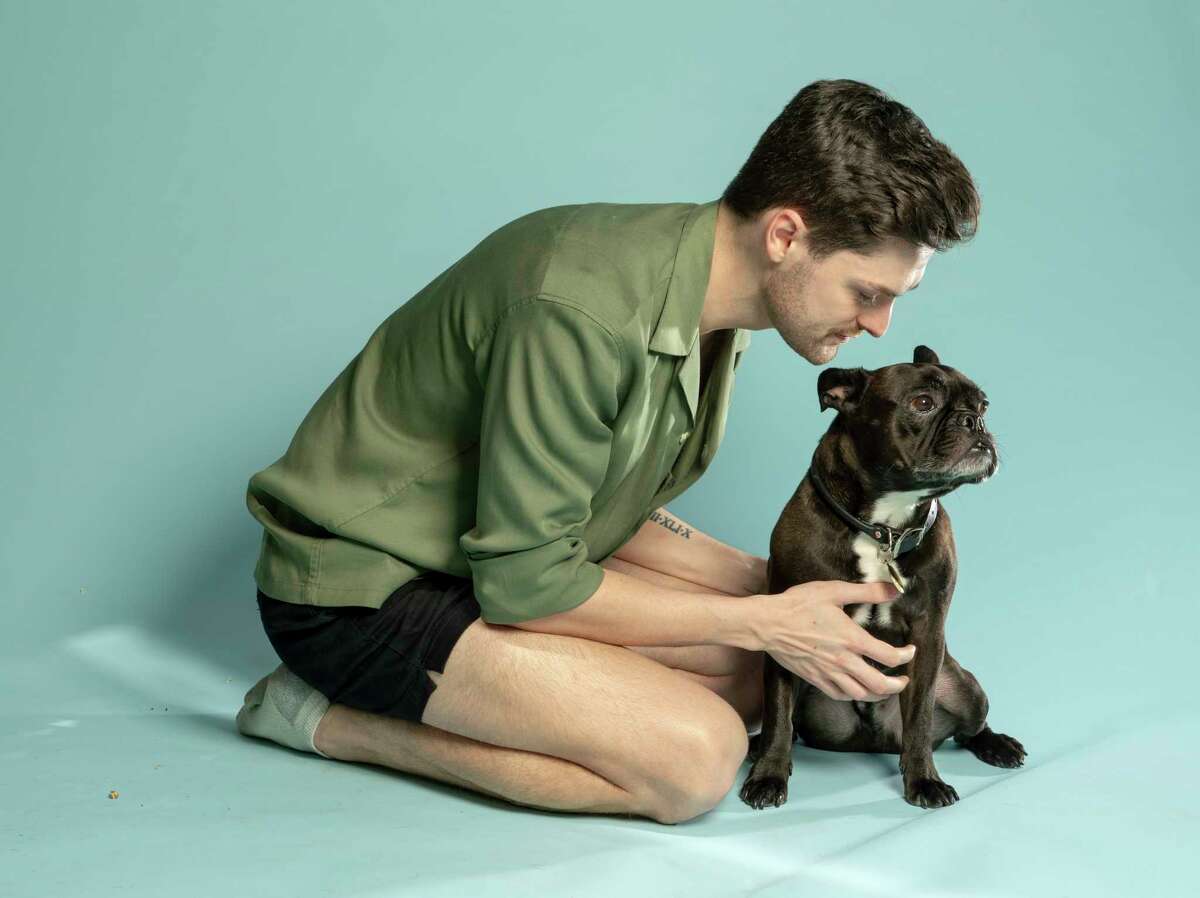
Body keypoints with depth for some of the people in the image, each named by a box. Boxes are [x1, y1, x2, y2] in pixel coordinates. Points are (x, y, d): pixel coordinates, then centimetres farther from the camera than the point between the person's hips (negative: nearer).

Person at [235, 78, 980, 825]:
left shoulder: (711, 304, -2)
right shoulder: (585, 308, -31)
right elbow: (523, 581, -25)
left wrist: (773, 585, -4)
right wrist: (762, 622, -18)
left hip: (507, 554, 9)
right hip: (363, 585, -9)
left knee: (767, 671, 3)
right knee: (697, 758, -21)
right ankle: (336, 720, -8)